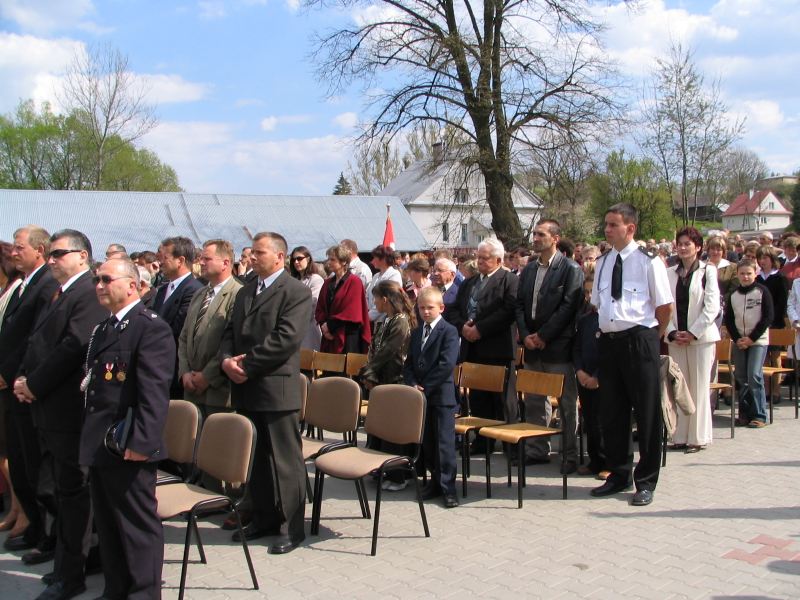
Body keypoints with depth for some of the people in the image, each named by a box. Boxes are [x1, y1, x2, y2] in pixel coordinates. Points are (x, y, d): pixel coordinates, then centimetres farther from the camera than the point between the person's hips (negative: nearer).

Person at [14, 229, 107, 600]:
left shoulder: (89, 294, -14)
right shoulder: (59, 295, 17)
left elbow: (74, 347, -21)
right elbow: (37, 343, 18)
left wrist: (35, 384, -14)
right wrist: (23, 378, 1)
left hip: (70, 409, -9)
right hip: (50, 408, 9)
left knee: (72, 490, 0)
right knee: (66, 489, 17)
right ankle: (74, 557, 29)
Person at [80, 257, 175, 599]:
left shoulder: (151, 328, -14)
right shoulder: (102, 328, 17)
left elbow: (155, 391, -21)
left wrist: (142, 440, -25)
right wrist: (89, 437, 16)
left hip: (129, 447, -9)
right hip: (98, 444, 9)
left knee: (138, 525, 2)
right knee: (107, 525, 18)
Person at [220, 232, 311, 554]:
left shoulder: (297, 292, -8)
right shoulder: (245, 291, 18)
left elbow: (287, 338, -18)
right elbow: (230, 332, 16)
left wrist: (247, 364, -16)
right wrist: (227, 359, -5)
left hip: (277, 389, -8)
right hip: (246, 390, 8)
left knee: (285, 461, 1)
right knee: (255, 458, 16)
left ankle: (291, 527, 12)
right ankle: (263, 518, 30)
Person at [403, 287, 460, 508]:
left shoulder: (449, 331, -7)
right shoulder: (416, 333, 15)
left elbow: (447, 364, -17)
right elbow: (409, 363, 13)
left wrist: (425, 386, -16)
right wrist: (413, 384, -6)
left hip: (442, 395, -7)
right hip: (421, 396, 7)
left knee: (445, 442, -3)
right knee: (427, 442, 12)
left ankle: (448, 488, 4)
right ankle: (436, 481, 24)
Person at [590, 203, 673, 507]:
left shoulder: (648, 262, -8)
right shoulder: (602, 262, 10)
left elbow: (665, 306, -3)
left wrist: (652, 335, 4)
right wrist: (607, 329, 11)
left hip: (639, 341, -6)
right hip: (608, 341, 6)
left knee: (647, 413, 3)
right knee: (612, 412, 12)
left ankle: (646, 481, 15)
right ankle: (618, 474, 27)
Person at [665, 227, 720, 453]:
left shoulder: (708, 271, -2)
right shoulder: (670, 273, 8)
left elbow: (712, 307, -8)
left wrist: (693, 333, -12)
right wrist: (672, 333, -6)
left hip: (701, 337, -3)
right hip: (676, 338, 4)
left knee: (700, 388, 2)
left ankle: (698, 438, 10)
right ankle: (680, 437, 13)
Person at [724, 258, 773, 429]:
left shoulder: (762, 291, -3)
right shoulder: (733, 295, 7)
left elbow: (768, 317, -6)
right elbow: (728, 320, 9)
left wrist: (752, 338, -11)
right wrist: (737, 339, -5)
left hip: (758, 341, -4)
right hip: (738, 341, 4)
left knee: (754, 376, -11)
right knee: (741, 377, 6)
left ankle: (760, 415, -4)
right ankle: (745, 413, 15)